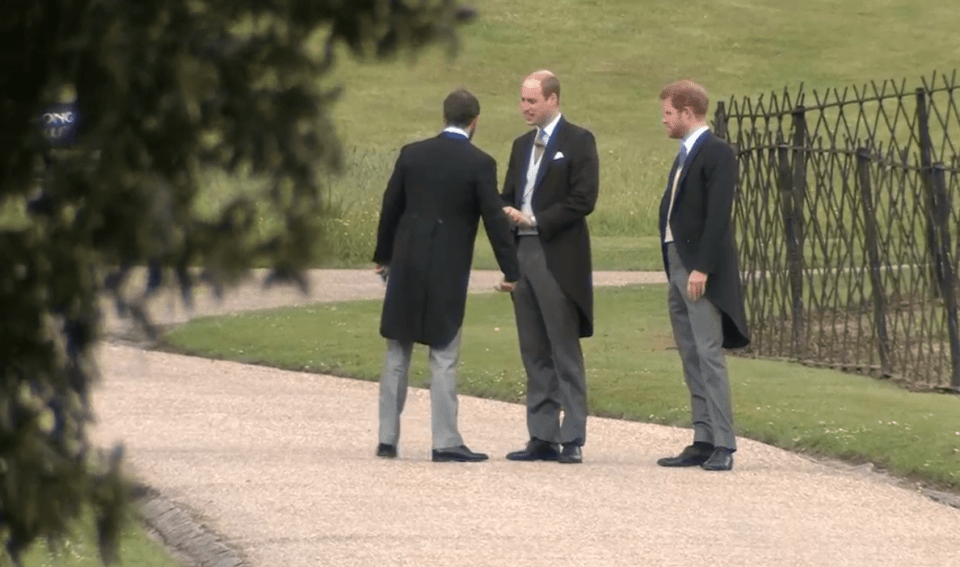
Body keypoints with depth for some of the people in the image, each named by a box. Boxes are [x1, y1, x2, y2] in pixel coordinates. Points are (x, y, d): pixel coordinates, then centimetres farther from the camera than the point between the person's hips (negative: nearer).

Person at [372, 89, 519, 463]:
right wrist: (510, 271, -2)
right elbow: (494, 219, -8)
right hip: (447, 272, -3)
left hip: (406, 266, 4)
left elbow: (390, 207, 8)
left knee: (397, 354, 11)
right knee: (444, 358, 0)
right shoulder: (479, 164, -8)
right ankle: (445, 442, -1)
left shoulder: (412, 154, 3)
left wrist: (382, 256, 19)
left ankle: (387, 439, 12)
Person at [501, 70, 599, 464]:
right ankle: (542, 438, 10)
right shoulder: (522, 146, 19)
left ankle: (572, 440, -6)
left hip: (558, 259, -7)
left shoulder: (577, 142, -4)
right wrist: (509, 213, -1)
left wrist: (534, 221, -13)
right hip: (522, 253, 7)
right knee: (534, 353, 8)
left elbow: (583, 199, -12)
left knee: (565, 353, -6)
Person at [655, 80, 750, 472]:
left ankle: (723, 446, -12)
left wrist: (702, 268, -22)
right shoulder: (686, 155, 18)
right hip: (678, 269, 10)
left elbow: (718, 215, -18)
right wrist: (675, 269, 13)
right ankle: (704, 442, 11)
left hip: (702, 270, -10)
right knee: (692, 361, 9)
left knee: (709, 356, -11)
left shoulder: (716, 153, -10)